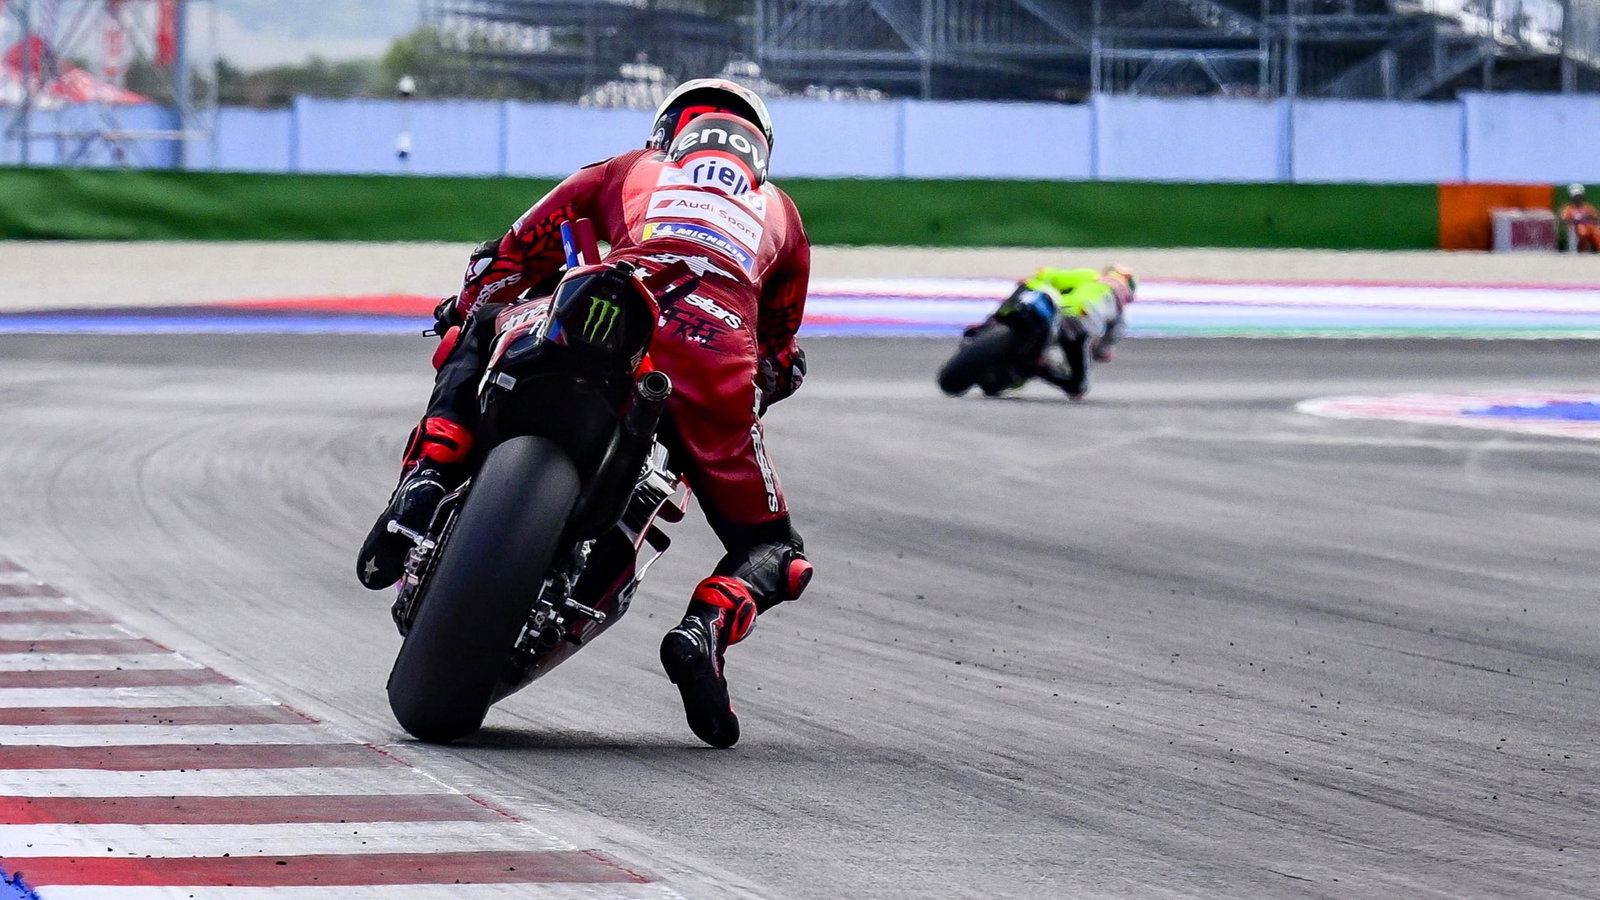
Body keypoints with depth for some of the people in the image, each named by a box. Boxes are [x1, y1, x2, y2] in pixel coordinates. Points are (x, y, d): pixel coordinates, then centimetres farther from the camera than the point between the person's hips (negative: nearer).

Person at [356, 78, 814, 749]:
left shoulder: (630, 170, 33)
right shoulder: (782, 216, 38)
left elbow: (518, 248, 30)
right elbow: (777, 356, 43)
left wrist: (461, 313, 45)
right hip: (721, 359, 0)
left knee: (475, 341, 31)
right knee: (772, 549, 16)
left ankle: (427, 477, 4)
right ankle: (708, 627, -18)